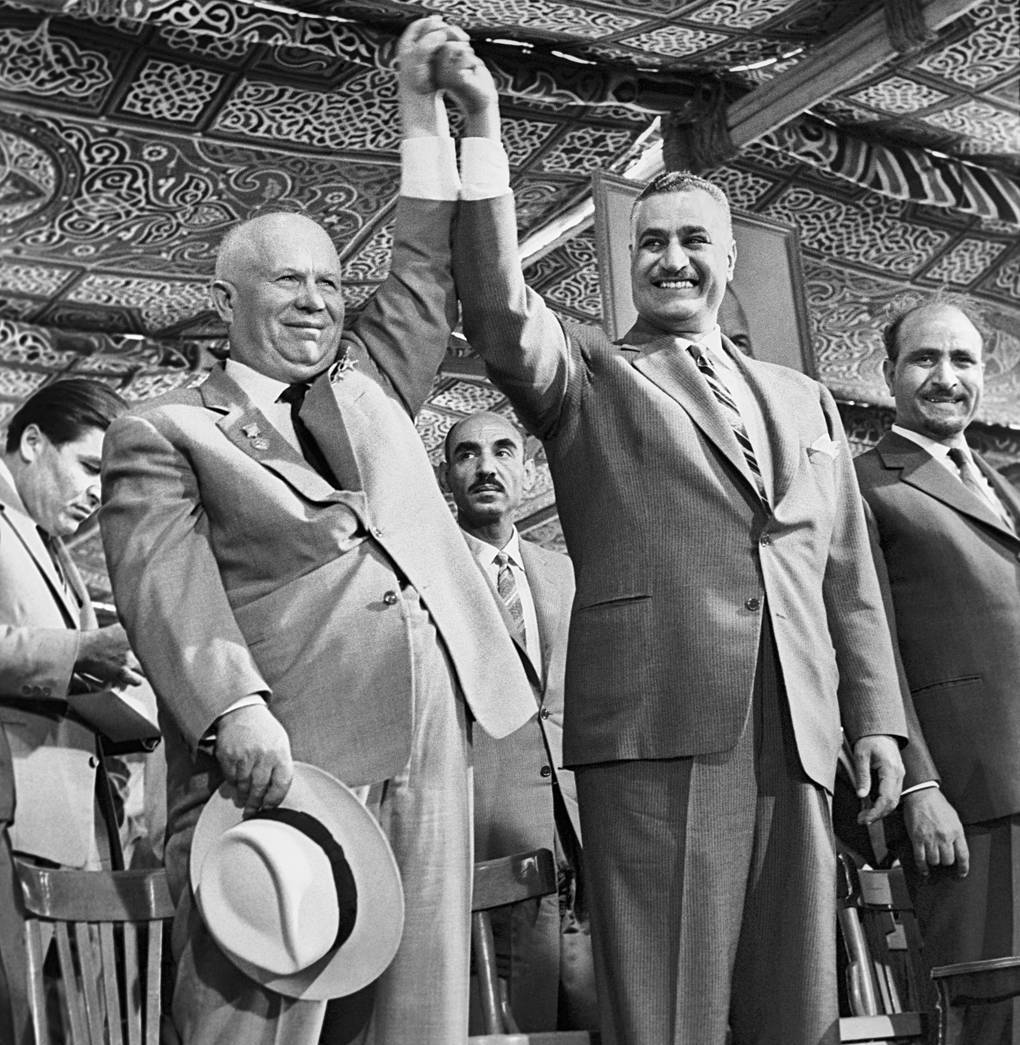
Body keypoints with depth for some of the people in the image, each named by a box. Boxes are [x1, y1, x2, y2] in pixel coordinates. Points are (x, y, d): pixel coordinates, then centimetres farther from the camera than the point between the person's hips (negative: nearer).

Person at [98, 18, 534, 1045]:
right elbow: (167, 584, -8)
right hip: (280, 761, -5)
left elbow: (428, 272, 25)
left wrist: (424, 113, 20)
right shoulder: (161, 432, 5)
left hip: (427, 757, 6)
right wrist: (234, 706, -24)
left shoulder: (366, 381, 24)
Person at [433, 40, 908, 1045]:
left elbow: (847, 575, 21)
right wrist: (484, 134, -15)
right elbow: (500, 315, -10)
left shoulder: (802, 400, 23)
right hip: (657, 725, -4)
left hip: (796, 735, 4)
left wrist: (876, 715, 13)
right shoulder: (588, 376, 11)